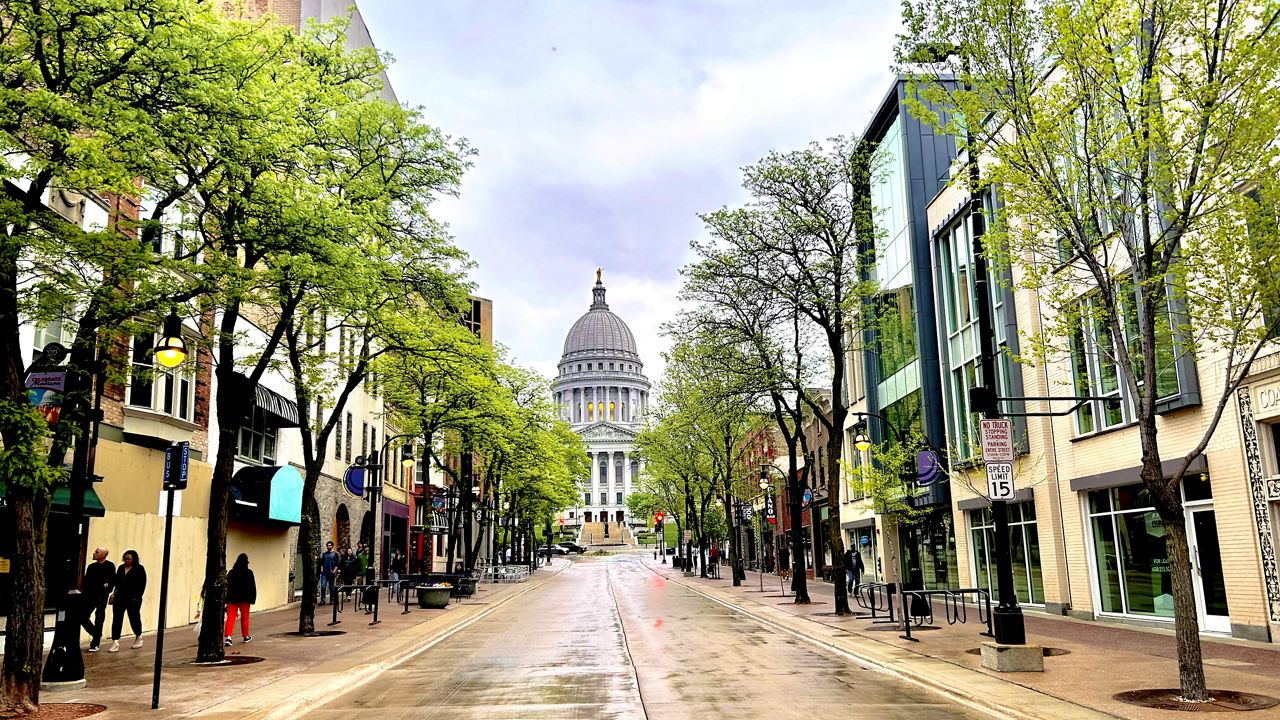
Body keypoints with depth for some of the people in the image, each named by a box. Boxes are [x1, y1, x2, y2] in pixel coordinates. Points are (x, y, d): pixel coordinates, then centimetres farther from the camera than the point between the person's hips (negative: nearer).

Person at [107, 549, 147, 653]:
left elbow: (142, 585, -9)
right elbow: (117, 581, 13)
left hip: (133, 599, -4)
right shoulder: (121, 568, 9)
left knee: (134, 618, 9)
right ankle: (115, 642, -4)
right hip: (120, 597, 4)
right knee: (116, 619, -4)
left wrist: (137, 597, -13)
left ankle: (138, 638, 29)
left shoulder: (139, 569, -6)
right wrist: (114, 593, 6)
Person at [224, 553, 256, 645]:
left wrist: (227, 599, 10)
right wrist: (252, 599, 2)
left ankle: (228, 636, -17)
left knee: (231, 617, 0)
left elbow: (226, 586, 5)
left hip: (232, 599, 2)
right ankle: (246, 636, 23)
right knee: (245, 617, 12)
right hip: (245, 599, -2)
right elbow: (253, 587, -6)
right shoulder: (249, 573, -8)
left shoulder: (231, 573, 1)